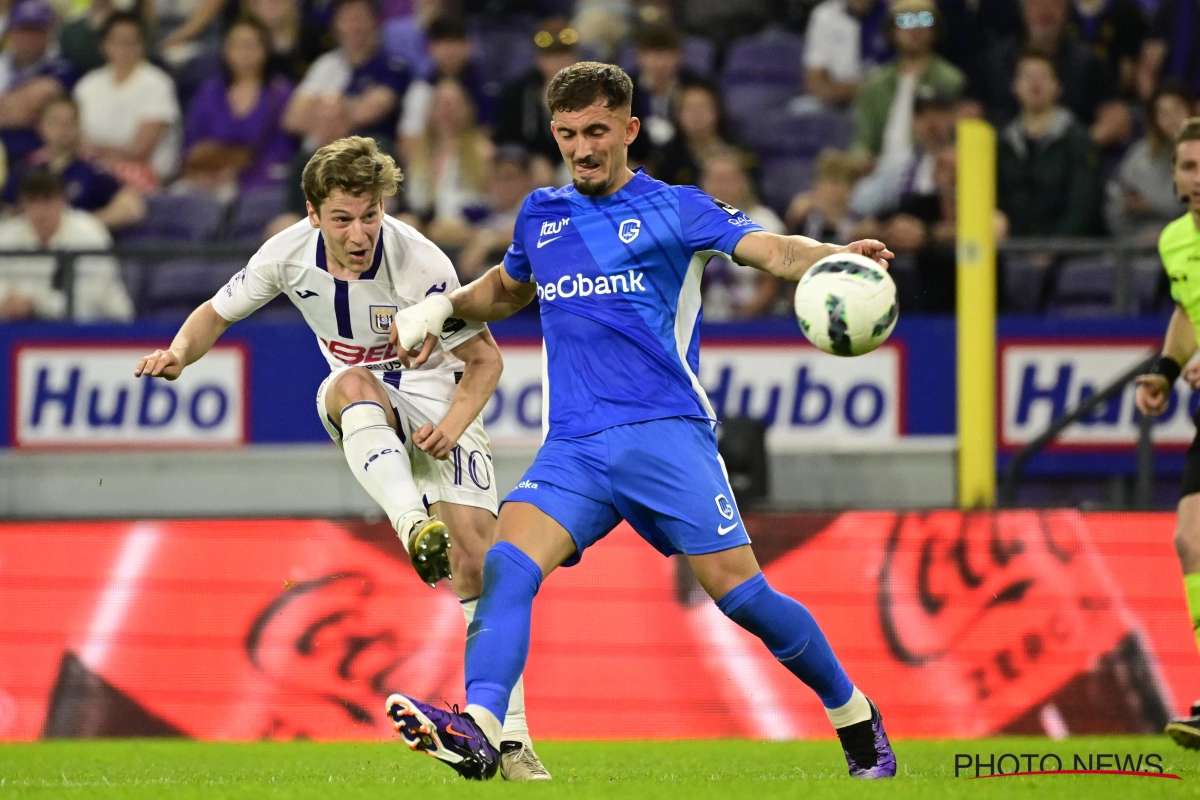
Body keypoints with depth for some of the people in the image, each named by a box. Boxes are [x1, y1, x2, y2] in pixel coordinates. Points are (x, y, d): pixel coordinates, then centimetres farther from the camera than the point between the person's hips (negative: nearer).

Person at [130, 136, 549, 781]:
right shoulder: (289, 254, -15)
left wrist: (450, 427, -30)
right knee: (357, 384, -37)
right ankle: (414, 528, -57)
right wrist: (179, 354, -18)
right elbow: (218, 312, 3)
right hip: (357, 402, 2)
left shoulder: (421, 264, -24)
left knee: (474, 558, -16)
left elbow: (484, 358, -13)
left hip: (437, 404, -2)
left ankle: (510, 738, -9)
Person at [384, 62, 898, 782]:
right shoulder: (540, 216, 19)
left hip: (665, 432, -4)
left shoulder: (675, 209, 4)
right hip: (572, 449, 4)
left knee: (738, 590, -9)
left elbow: (773, 250, -9)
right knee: (507, 565, -21)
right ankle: (480, 733, -36)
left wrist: (839, 258, -29)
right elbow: (506, 290, 39)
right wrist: (441, 307, 22)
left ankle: (854, 715, 12)